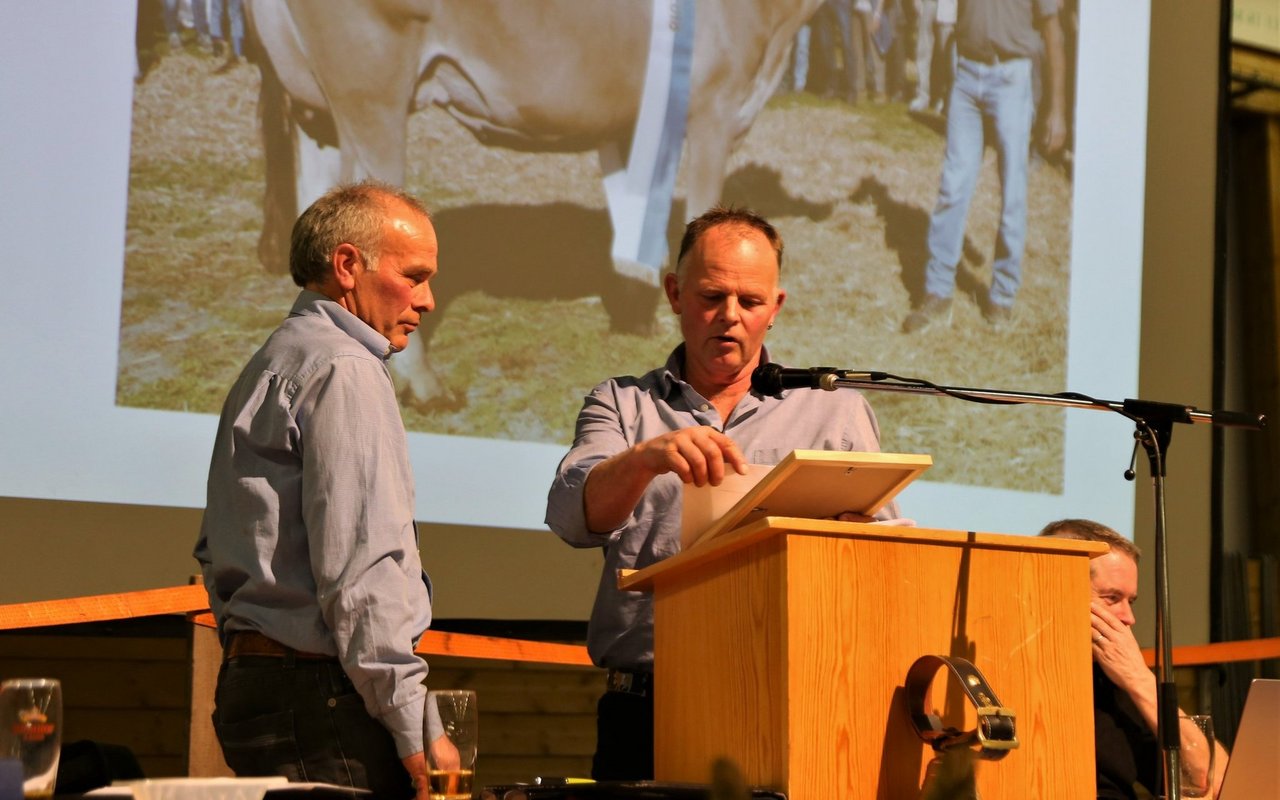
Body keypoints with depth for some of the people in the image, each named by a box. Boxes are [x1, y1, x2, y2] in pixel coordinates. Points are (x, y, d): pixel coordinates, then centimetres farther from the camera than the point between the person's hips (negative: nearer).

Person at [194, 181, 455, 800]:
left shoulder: (270, 366, 22)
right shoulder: (344, 370, -10)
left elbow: (217, 553, 26)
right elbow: (358, 567, -19)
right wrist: (418, 729, -18)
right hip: (322, 699, -10)